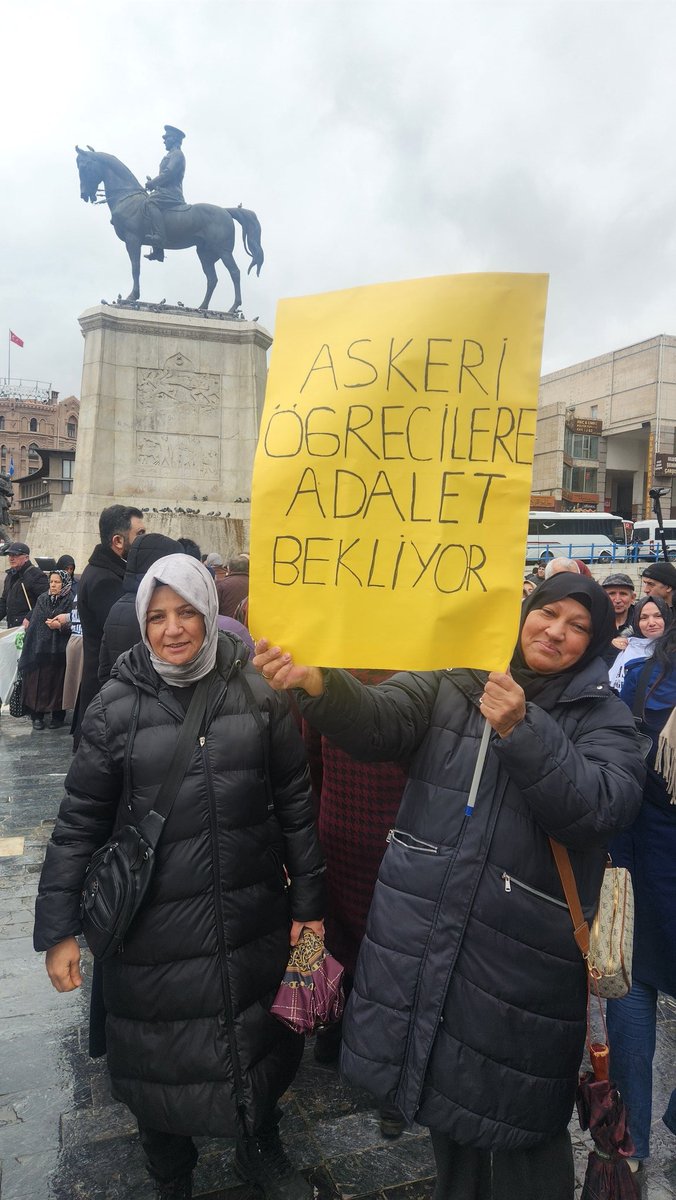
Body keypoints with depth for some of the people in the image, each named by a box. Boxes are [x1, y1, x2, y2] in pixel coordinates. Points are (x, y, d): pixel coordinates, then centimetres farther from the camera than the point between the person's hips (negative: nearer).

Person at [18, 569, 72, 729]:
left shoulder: (70, 601, -4)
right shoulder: (42, 599, 9)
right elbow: (34, 623, 9)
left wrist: (61, 625, -25)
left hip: (59, 650, -3)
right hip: (40, 648, 3)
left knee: (57, 683, 3)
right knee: (38, 683, 3)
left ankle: (58, 716, 14)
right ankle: (38, 715, 13)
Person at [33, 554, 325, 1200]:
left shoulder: (257, 692, -6)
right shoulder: (116, 705, -9)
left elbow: (294, 803, 1)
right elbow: (80, 823, -3)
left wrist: (309, 903, 4)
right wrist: (57, 929, -3)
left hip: (253, 919, 2)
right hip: (154, 927, -1)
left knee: (259, 1043, 20)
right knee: (161, 1059, 17)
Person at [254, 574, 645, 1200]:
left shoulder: (604, 717, -1)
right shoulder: (452, 683, 1)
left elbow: (602, 807, -17)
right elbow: (376, 720, -13)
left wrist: (522, 731, -28)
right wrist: (316, 681, -33)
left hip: (518, 957, -2)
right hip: (423, 933, 3)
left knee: (514, 1117, 10)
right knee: (444, 1095, 22)